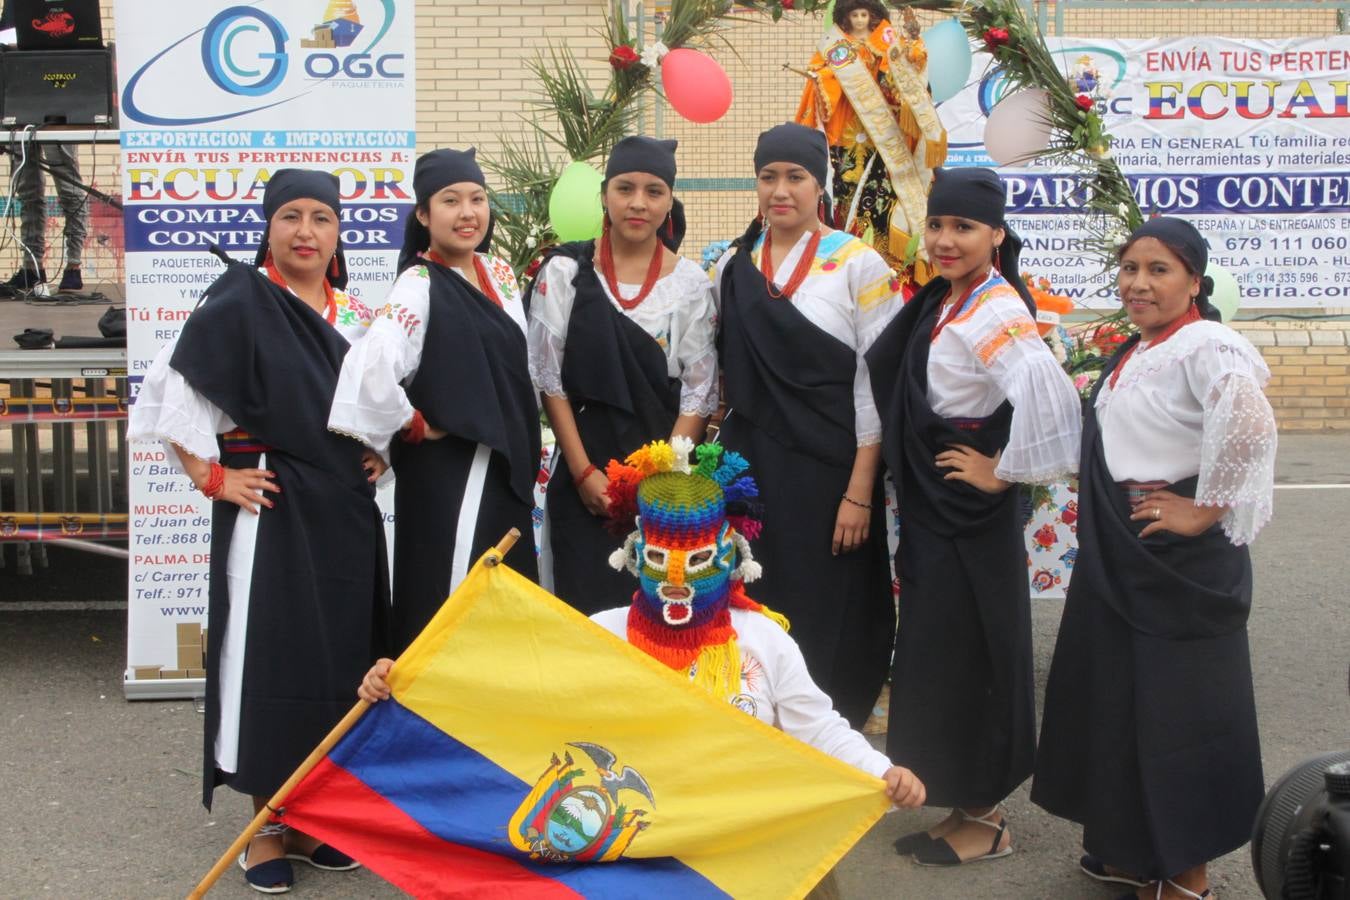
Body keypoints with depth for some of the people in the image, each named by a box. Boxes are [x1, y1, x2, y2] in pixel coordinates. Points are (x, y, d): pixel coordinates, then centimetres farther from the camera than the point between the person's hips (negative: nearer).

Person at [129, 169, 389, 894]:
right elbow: (172, 391, -10)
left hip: (345, 513, 6)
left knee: (342, 657, 9)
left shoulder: (357, 316, 11)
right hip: (269, 508, -5)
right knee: (268, 656, -1)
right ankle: (266, 824, 12)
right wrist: (211, 477, -12)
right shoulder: (239, 303, -6)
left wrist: (381, 450, 10)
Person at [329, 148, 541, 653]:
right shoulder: (419, 287, -14)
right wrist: (414, 426, -16)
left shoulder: (498, 274, 9)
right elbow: (370, 368, -29)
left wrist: (527, 455, 14)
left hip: (506, 469, 8)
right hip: (446, 476, -7)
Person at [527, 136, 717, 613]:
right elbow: (549, 380, 0)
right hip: (584, 474, 0)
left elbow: (699, 392, 0)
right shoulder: (565, 271, 1)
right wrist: (584, 472, -7)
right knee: (586, 608, -1)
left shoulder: (690, 282, 2)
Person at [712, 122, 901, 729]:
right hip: (748, 464, 4)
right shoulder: (733, 266, 9)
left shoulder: (859, 266, -5)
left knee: (826, 613, 1)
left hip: (827, 468, -4)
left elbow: (875, 387, -8)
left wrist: (859, 492, -12)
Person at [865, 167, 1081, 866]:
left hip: (972, 519, -9)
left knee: (963, 658, 1)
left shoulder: (995, 312, -20)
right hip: (931, 510, 9)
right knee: (937, 658, 15)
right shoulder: (941, 300, 8)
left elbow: (1051, 397, -35)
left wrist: (1004, 471, -21)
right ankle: (967, 809, 27)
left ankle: (982, 821, 16)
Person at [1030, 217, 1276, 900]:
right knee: (1118, 702, 17)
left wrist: (1205, 510, -25)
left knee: (1176, 712, 2)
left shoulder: (1203, 347, -19)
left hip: (1179, 563, -9)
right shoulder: (1134, 352, 11)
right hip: (1117, 560, 9)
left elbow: (1251, 427, -36)